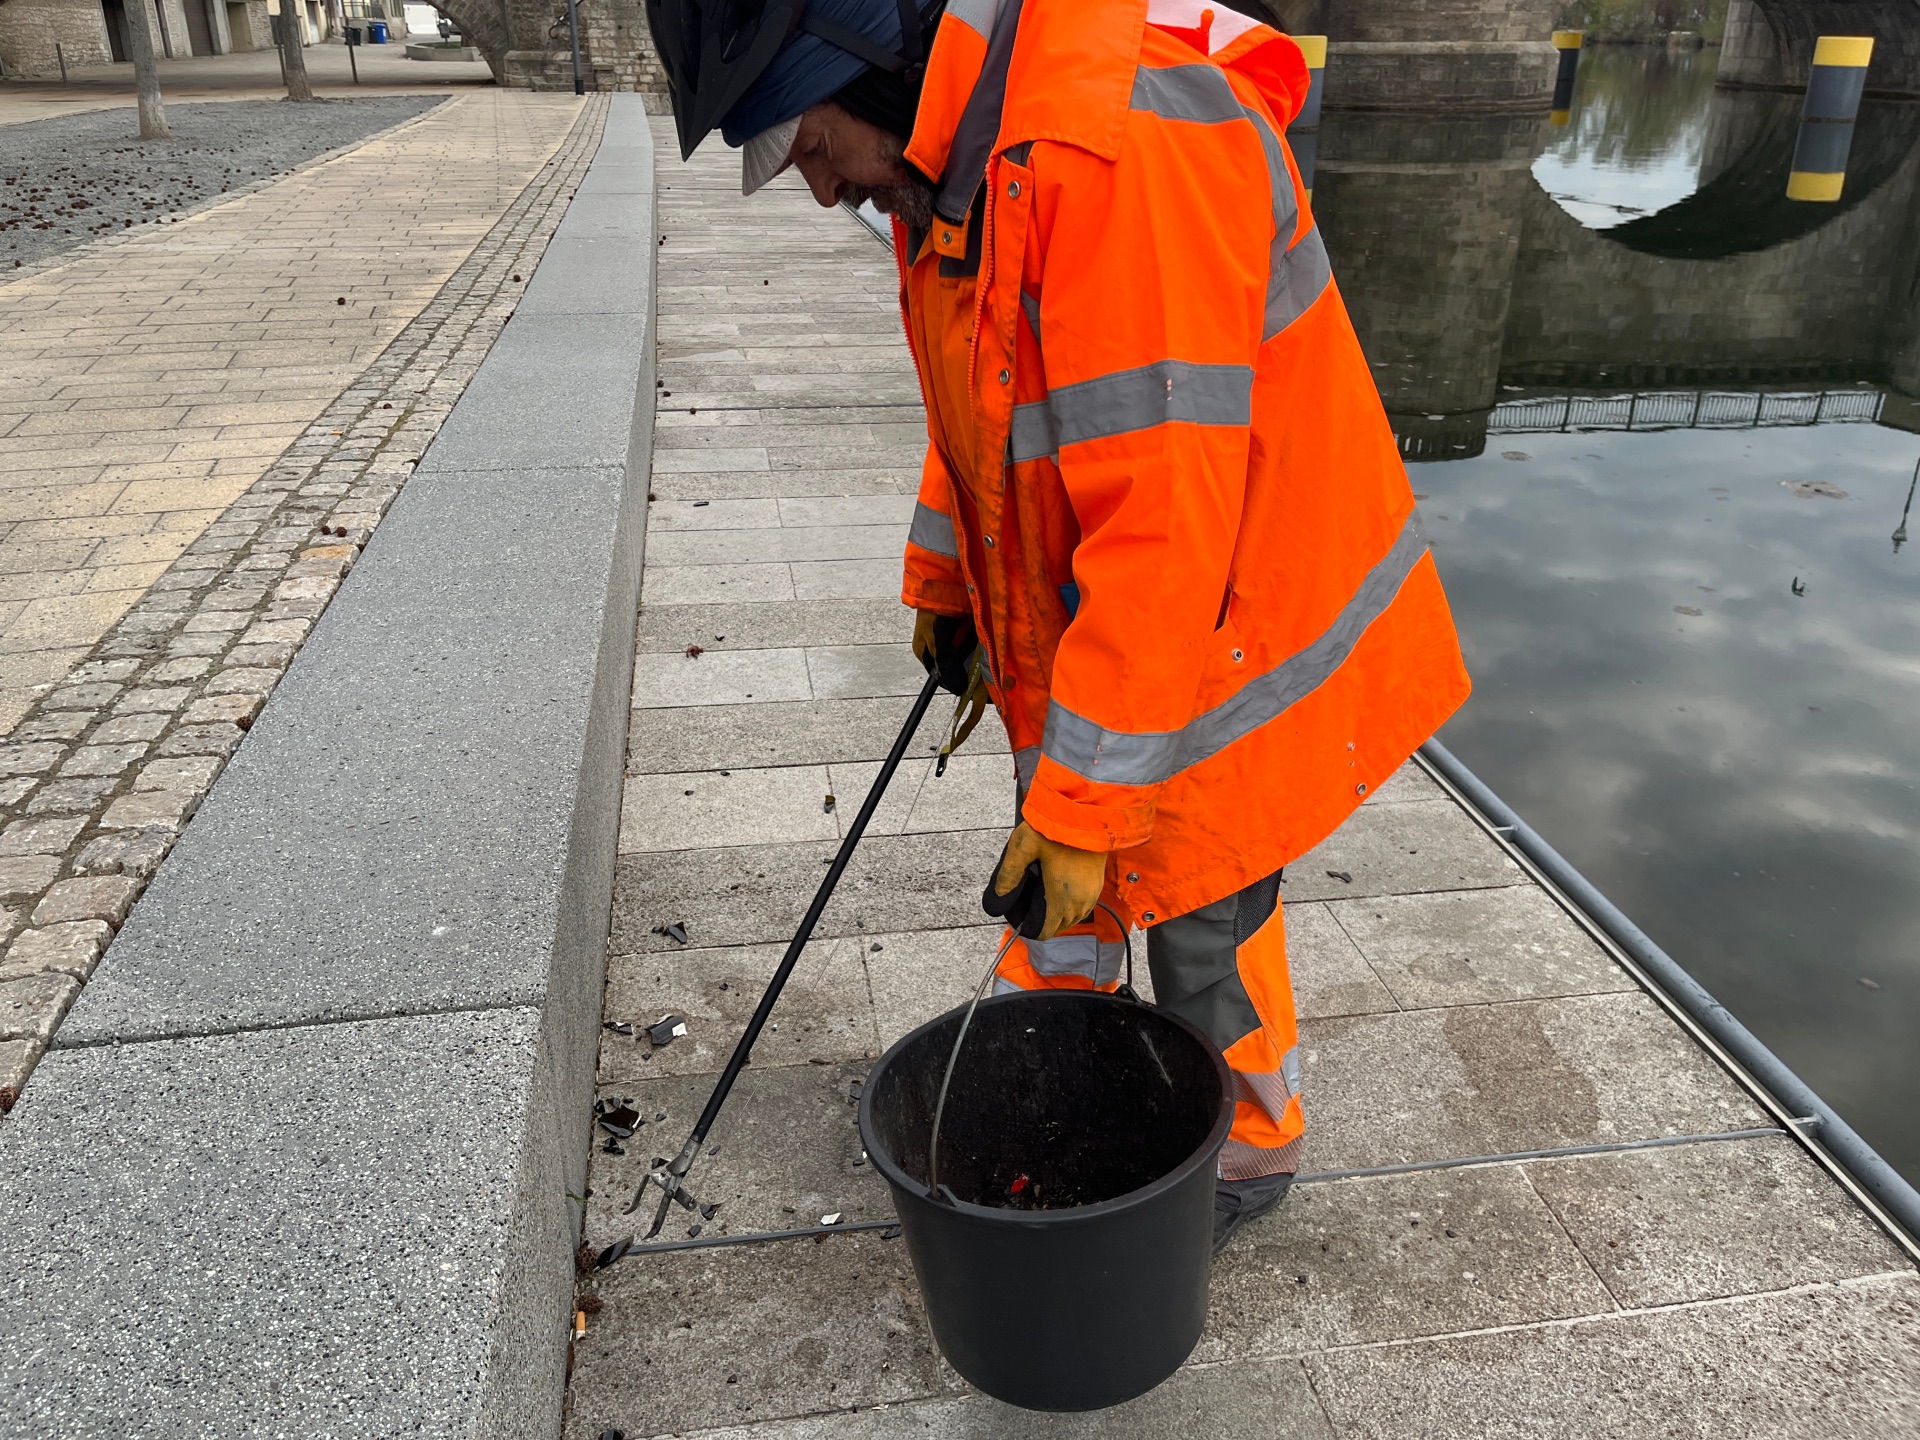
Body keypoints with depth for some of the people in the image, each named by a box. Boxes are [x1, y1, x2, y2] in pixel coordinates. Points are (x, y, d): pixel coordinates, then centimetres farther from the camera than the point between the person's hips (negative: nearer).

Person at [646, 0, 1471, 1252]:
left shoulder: (1115, 149, -32)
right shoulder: (949, 150, 1)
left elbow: (1165, 518, -33)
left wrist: (1082, 805, -27)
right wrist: (944, 585, 22)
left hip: (1228, 627, -8)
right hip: (1075, 618, 9)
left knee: (1202, 929, 11)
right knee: (1063, 898, 23)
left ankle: (1249, 1156, 39)